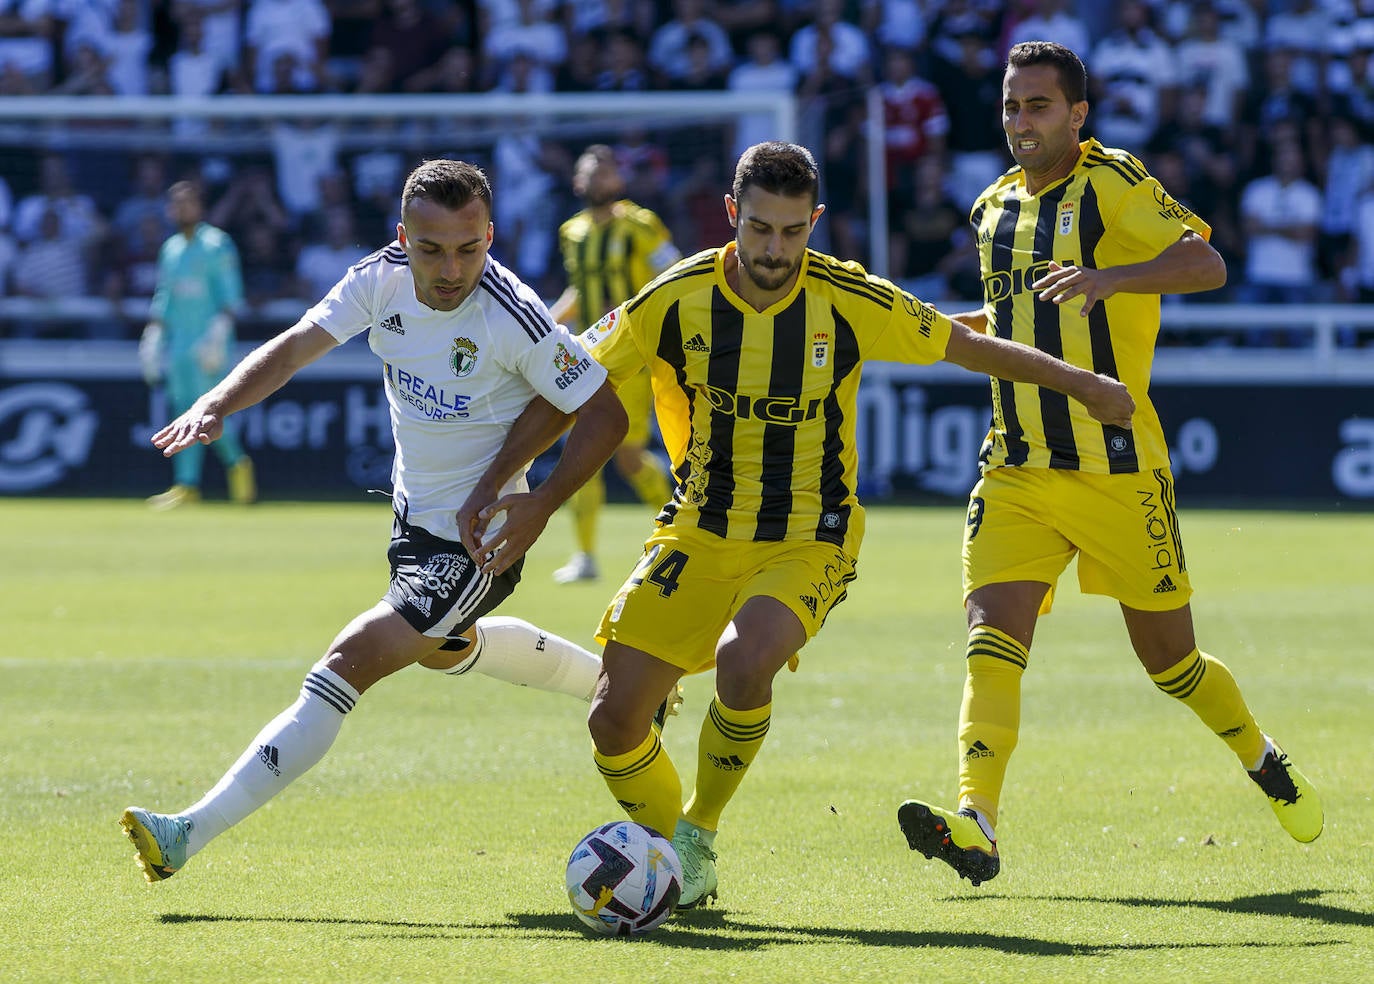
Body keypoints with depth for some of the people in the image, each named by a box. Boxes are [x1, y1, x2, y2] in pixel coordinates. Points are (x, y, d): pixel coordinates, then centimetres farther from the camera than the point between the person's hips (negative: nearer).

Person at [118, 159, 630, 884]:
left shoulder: (513, 319, -28)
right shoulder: (384, 279, -13)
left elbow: (606, 410, -20)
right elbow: (298, 344, -17)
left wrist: (541, 505, -27)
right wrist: (214, 405, -34)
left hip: (475, 544, -8)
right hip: (413, 516, 8)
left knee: (349, 663, -17)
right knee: (446, 650, 33)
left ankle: (191, 834, -17)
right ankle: (610, 682, 56)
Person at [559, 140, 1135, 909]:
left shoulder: (850, 301, -11)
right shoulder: (676, 300, -9)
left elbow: (968, 348, 4)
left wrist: (1082, 384, 5)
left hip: (807, 542, -2)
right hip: (699, 534, 2)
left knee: (743, 661, -33)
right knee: (614, 718, -8)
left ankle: (699, 838, -8)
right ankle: (672, 854, 20)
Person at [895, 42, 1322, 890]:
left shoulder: (1113, 185, -7)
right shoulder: (995, 208, 14)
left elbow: (1205, 263, -23)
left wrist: (1107, 278, -37)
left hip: (1117, 470, -5)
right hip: (1017, 476, 5)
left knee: (1170, 660, 8)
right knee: (992, 641, -16)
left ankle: (1261, 756, 36)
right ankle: (976, 823, -27)